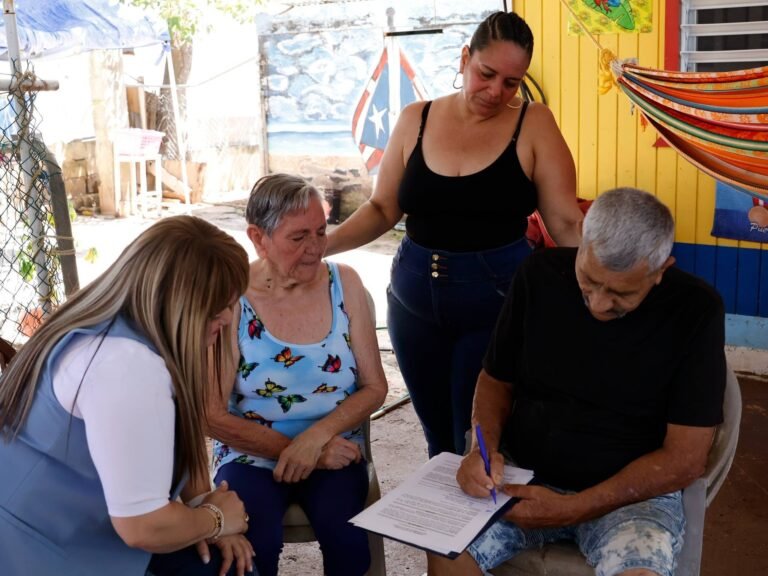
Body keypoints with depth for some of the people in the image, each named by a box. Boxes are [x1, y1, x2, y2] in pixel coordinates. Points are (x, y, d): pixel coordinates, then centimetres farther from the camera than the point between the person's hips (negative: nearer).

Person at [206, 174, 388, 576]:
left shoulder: (343, 284, -3)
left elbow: (374, 387, -1)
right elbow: (213, 415, -10)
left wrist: (316, 437, -16)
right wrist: (292, 450, -16)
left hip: (333, 453, 2)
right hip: (253, 457, -1)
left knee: (346, 536, -25)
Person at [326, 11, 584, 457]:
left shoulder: (533, 124, -6)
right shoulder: (416, 120, 2)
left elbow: (566, 223, -7)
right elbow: (382, 209, 7)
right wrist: (321, 246, -6)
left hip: (496, 302, -3)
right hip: (414, 299, 4)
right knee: (438, 439, 16)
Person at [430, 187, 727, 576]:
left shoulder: (694, 310, -13)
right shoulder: (541, 275, -5)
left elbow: (684, 459, -12)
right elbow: (496, 380, 7)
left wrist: (571, 509, -20)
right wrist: (484, 449, -13)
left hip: (634, 493, -2)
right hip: (521, 477, 2)